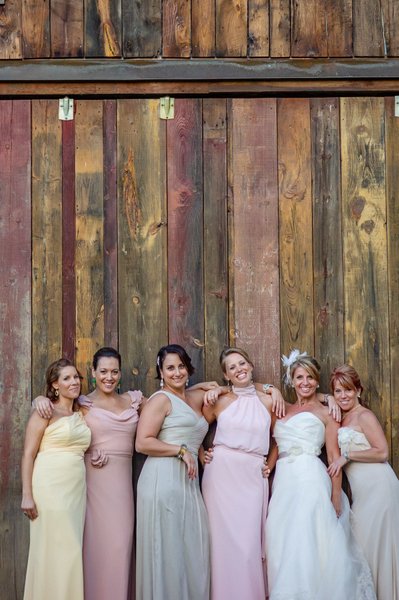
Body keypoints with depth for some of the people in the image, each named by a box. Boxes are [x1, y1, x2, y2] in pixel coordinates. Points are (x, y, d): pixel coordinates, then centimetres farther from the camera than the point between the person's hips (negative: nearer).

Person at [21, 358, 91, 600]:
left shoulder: (82, 414, 15)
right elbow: (28, 455, -7)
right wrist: (27, 496, -13)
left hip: (77, 489, 6)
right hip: (50, 487, -6)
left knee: (70, 550, 6)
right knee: (54, 551, -4)